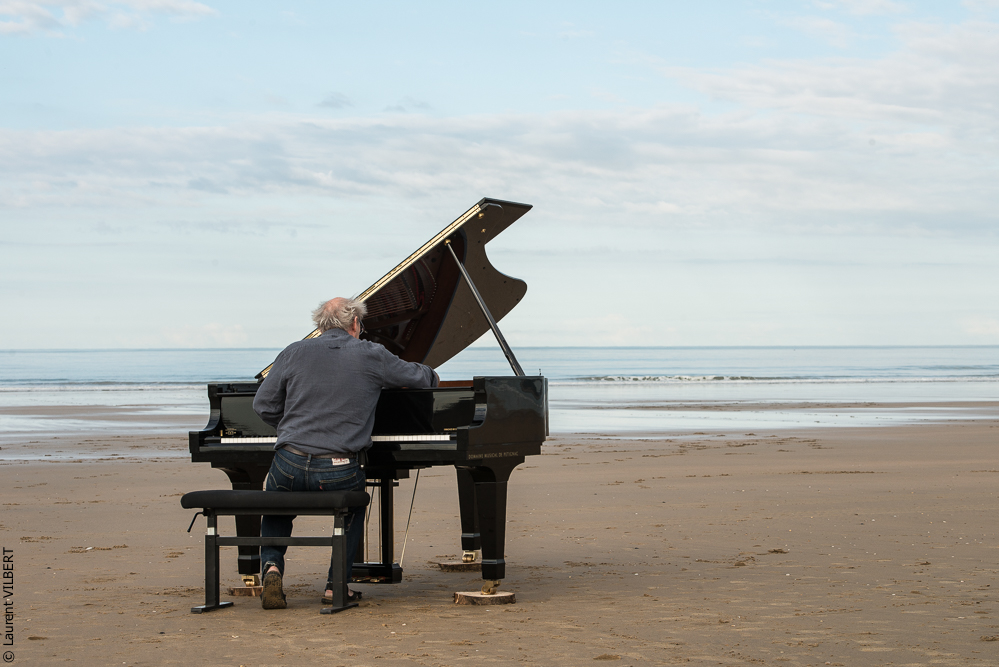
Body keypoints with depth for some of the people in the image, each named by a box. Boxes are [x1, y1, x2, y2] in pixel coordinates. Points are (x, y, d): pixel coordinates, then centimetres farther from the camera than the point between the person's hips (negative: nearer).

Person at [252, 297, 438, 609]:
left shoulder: (294, 353, 7)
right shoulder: (371, 356, 4)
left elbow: (264, 404, 9)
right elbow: (418, 376, 18)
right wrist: (432, 376, 43)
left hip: (290, 466, 1)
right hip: (338, 472, -1)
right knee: (354, 505, 33)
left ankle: (272, 565, 7)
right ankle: (336, 584, 20)